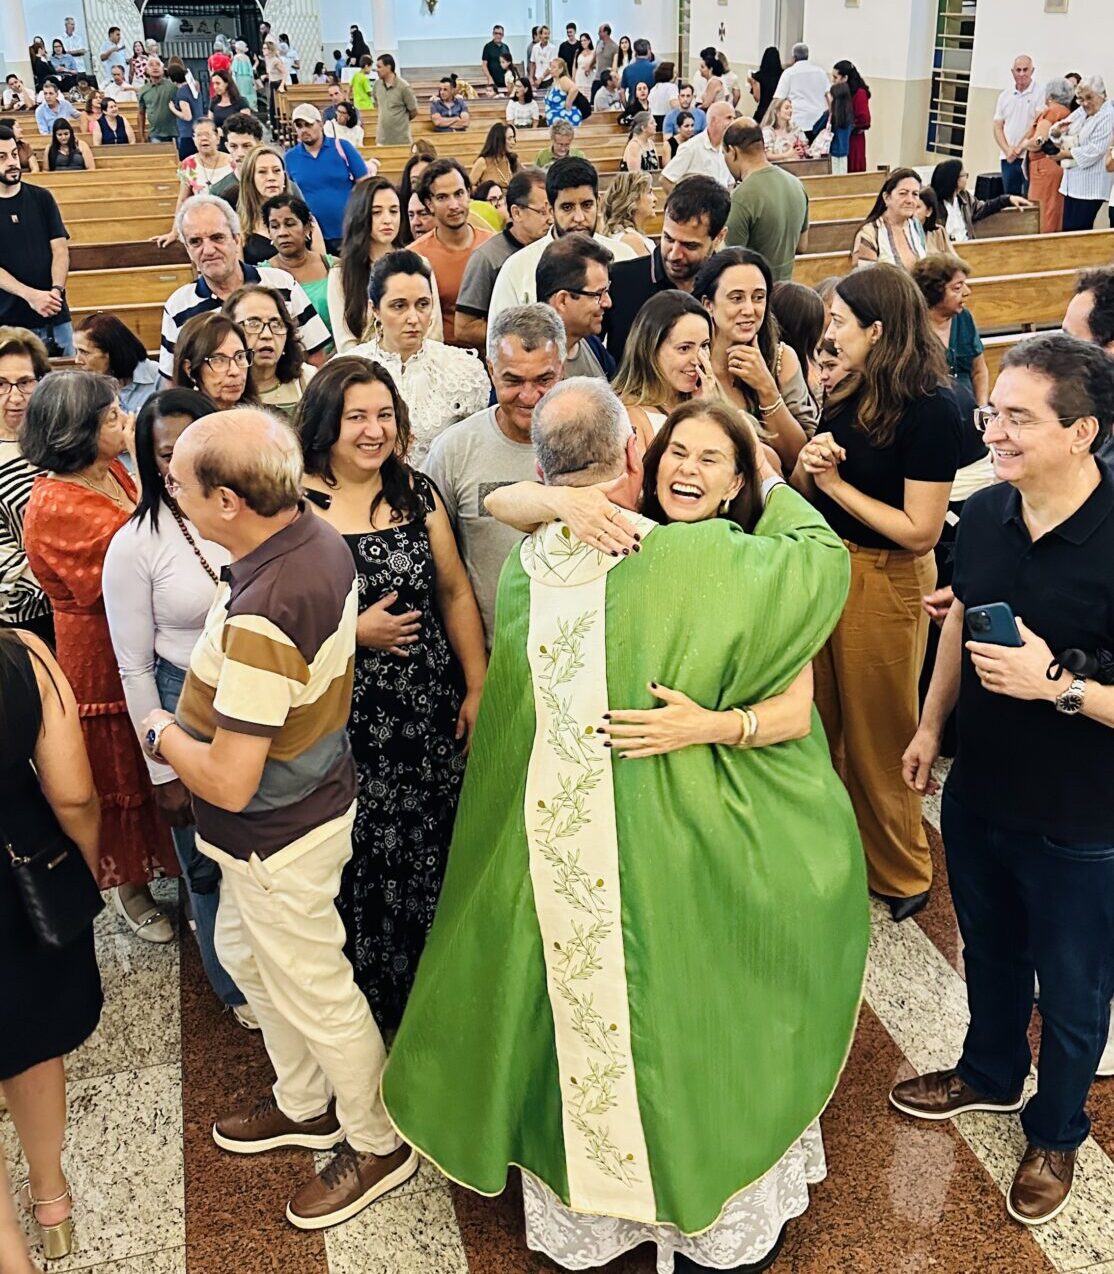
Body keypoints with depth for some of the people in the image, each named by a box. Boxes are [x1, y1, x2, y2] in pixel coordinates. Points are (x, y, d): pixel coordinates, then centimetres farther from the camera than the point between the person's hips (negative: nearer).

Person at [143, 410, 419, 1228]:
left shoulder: (258, 620, -36)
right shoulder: (320, 536, -8)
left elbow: (229, 783, -31)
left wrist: (163, 731, -11)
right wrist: (194, 721, 8)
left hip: (279, 837, -9)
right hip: (315, 789, 9)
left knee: (315, 991, 13)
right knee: (245, 952, 28)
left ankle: (379, 1143, 37)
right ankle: (305, 1104, 49)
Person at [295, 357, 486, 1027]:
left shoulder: (418, 492, 6)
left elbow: (456, 593, 8)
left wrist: (479, 688, 3)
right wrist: (354, 630, -16)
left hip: (433, 716, 3)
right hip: (349, 722, -3)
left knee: (436, 858, 9)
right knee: (366, 867, 5)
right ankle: (374, 1004, 29)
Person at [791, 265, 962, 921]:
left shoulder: (932, 409, -19)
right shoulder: (851, 393, 2)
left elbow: (921, 531, -22)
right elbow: (805, 485, 10)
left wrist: (838, 483, -17)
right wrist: (808, 461, -13)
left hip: (886, 580, -6)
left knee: (878, 733, 10)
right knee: (818, 719, 16)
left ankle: (900, 873, 31)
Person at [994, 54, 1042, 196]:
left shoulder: (1040, 94, -3)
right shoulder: (1005, 95, 13)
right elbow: (998, 127, 11)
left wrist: (1018, 149, -10)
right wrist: (1007, 150, -5)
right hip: (1008, 158, 5)